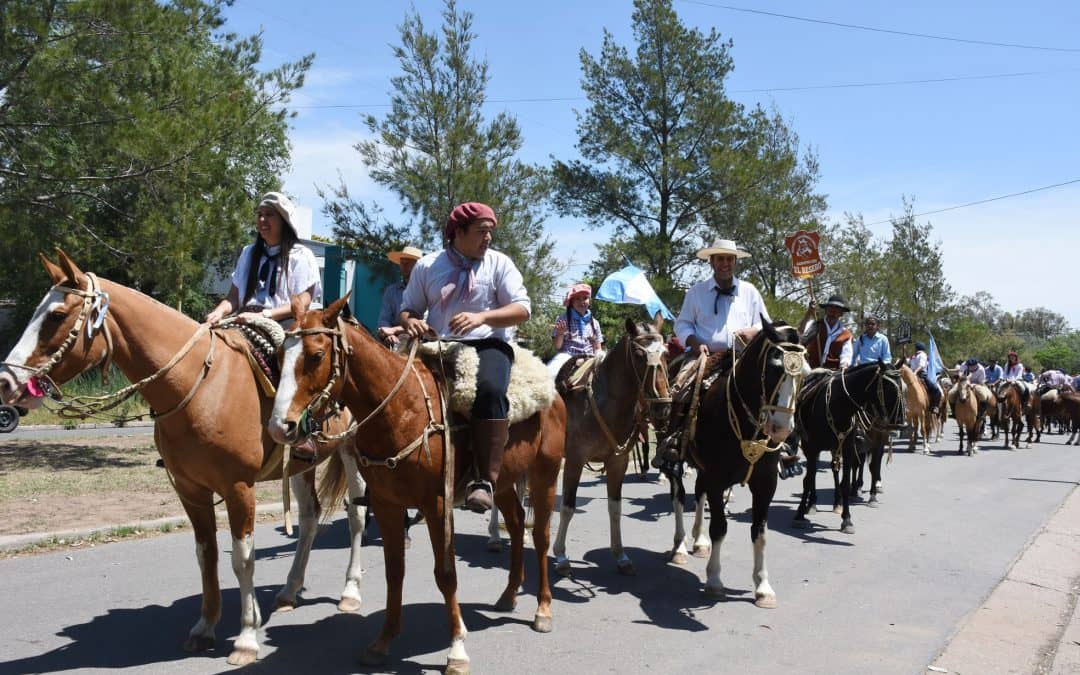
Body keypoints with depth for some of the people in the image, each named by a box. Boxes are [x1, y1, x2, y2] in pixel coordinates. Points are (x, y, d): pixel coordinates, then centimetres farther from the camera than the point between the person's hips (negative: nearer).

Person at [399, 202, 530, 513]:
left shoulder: (499, 263, 7)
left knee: (491, 390, -35)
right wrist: (411, 322, -7)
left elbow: (522, 309, 0)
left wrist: (482, 317, -17)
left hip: (488, 345, -3)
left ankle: (486, 480, -36)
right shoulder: (427, 265, 11)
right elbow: (408, 309, 19)